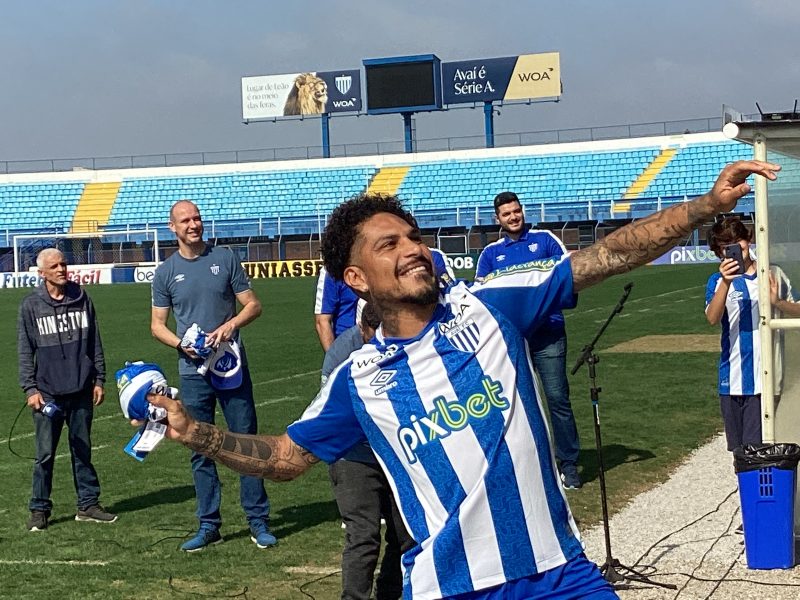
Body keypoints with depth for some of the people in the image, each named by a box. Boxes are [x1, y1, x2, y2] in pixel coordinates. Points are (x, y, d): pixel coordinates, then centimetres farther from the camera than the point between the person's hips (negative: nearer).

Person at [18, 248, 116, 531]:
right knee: (45, 454, 1)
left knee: (83, 450, 10)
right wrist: (30, 388, -6)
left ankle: (88, 503, 18)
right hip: (48, 393, -2)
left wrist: (99, 380, 7)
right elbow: (25, 350, 0)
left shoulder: (82, 298, 5)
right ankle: (39, 509, 10)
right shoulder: (31, 305, -1)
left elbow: (94, 343, 10)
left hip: (81, 390, 2)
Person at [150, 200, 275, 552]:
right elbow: (157, 324, 9)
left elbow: (253, 305, 4)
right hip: (193, 372, 1)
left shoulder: (225, 258, 4)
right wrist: (182, 344, -11)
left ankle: (258, 522, 8)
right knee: (200, 451, 6)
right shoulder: (166, 272, 6)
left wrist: (230, 325, -15)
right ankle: (208, 526, 15)